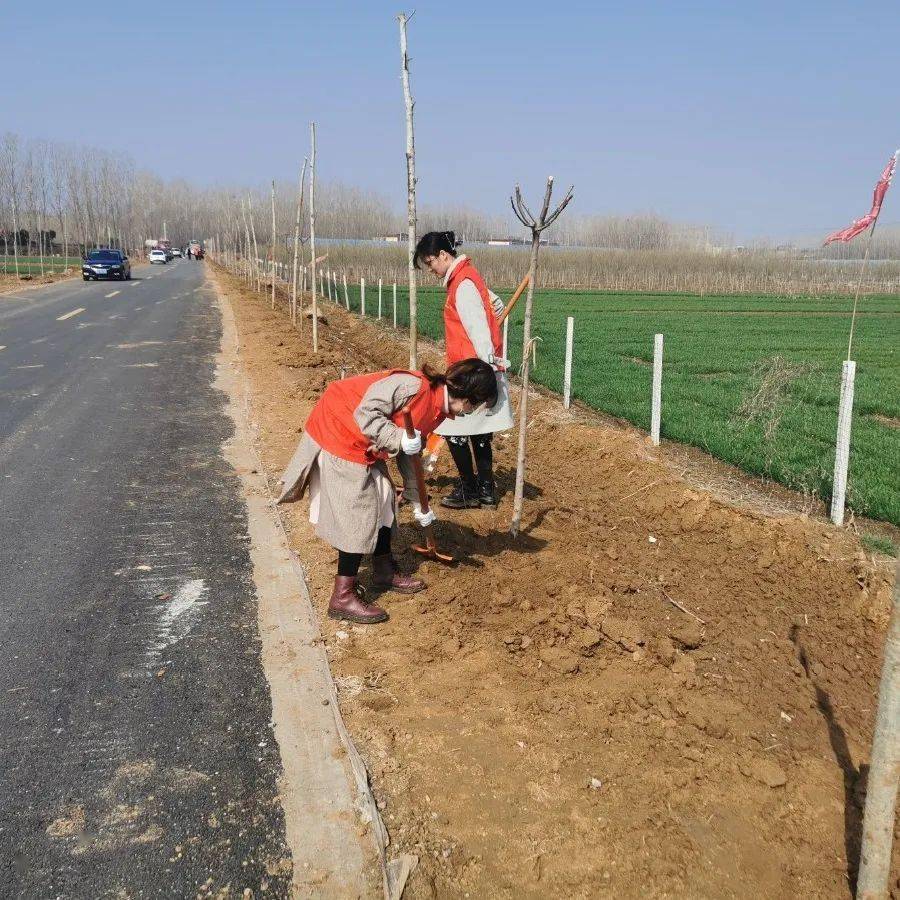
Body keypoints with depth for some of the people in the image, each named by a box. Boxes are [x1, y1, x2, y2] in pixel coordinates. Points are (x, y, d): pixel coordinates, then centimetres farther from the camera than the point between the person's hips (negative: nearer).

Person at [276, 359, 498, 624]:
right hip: (337, 434, -10)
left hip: (365, 448, 10)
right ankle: (342, 597, 1)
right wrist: (398, 438, -35)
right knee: (358, 515, -8)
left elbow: (409, 455, 12)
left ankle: (385, 573, 36)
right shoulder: (412, 386, -27)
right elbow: (365, 413, -28)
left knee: (383, 501, 17)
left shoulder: (438, 411, 3)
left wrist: (418, 503, 14)